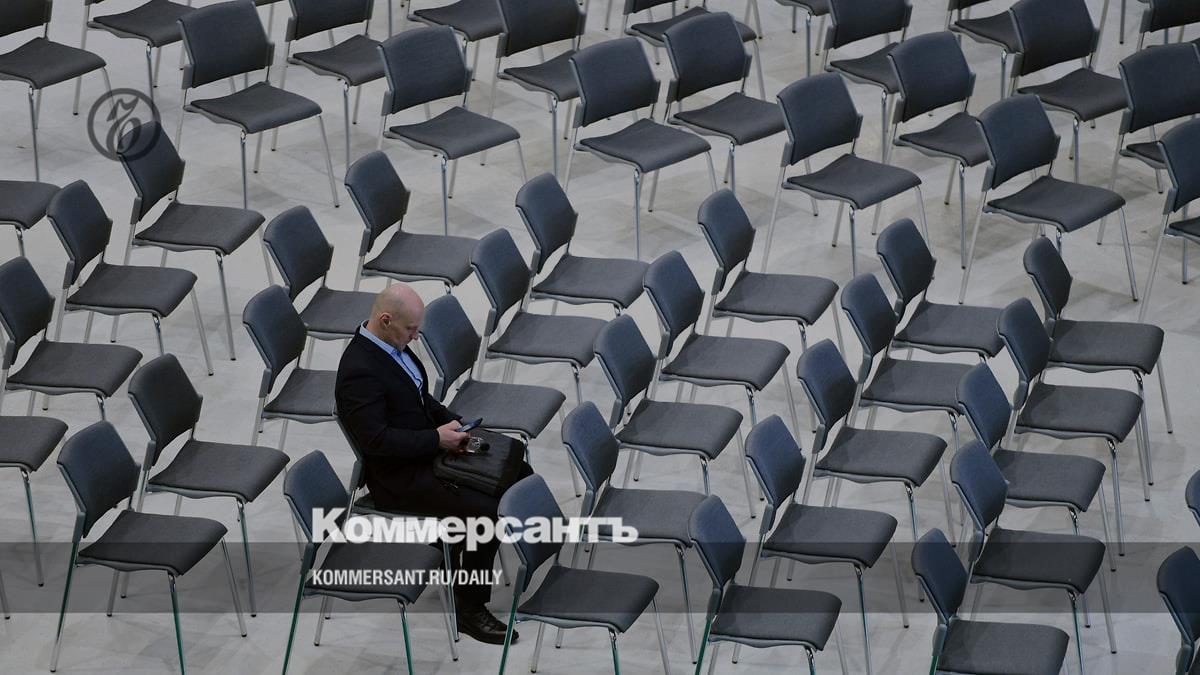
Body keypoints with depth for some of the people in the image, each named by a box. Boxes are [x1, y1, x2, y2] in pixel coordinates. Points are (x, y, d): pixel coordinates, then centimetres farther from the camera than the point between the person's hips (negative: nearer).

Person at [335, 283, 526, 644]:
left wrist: (451, 423, 0)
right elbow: (376, 439, -28)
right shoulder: (359, 371, -26)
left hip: (428, 450, 10)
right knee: (487, 512, -21)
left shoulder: (393, 344, 4)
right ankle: (469, 608, -6)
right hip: (400, 476, -10)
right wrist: (437, 438, -23)